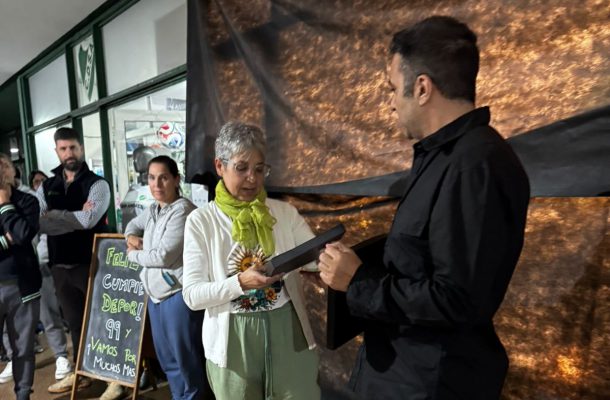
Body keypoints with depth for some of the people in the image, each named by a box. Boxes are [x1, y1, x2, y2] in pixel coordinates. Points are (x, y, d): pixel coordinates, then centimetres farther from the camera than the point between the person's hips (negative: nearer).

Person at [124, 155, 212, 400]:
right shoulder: (152, 210, 10)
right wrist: (130, 236, 7)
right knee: (167, 358, 22)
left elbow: (163, 256, -20)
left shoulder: (183, 210, -17)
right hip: (156, 294, 9)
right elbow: (133, 224, 31)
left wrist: (132, 254, -2)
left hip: (177, 294, -9)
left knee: (187, 359, 6)